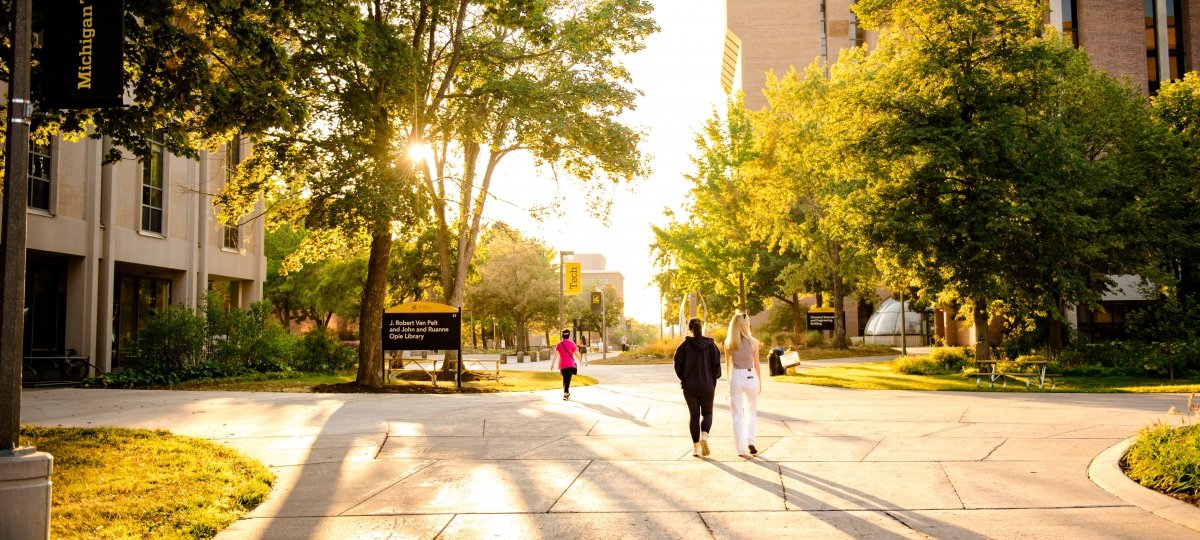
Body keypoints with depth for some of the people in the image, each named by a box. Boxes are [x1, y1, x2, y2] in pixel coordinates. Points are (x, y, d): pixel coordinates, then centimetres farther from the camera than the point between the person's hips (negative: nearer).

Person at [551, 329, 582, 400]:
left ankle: (567, 393, 31)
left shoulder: (559, 344, 3)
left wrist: (553, 364, -7)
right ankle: (565, 394, -20)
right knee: (568, 379, -6)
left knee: (565, 379, 18)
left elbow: (556, 355, -5)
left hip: (562, 365, 3)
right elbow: (576, 353, -3)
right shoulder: (571, 343, -4)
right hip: (570, 364, -3)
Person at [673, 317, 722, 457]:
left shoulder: (685, 345, -6)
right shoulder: (711, 345, -5)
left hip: (689, 386, 0)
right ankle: (704, 435, -12)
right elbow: (717, 366, -5)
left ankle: (696, 446, 8)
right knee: (707, 413, 16)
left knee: (694, 415, 10)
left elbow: (678, 365, -6)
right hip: (708, 386, 0)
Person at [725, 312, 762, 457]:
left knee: (737, 415, 8)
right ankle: (750, 441, 5)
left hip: (736, 378, 0)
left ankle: (741, 449, 8)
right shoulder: (753, 342, -8)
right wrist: (760, 383, 9)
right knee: (751, 411, 20)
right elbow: (756, 365, -2)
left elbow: (728, 365, 9)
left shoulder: (729, 344, -3)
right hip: (751, 377, 0)